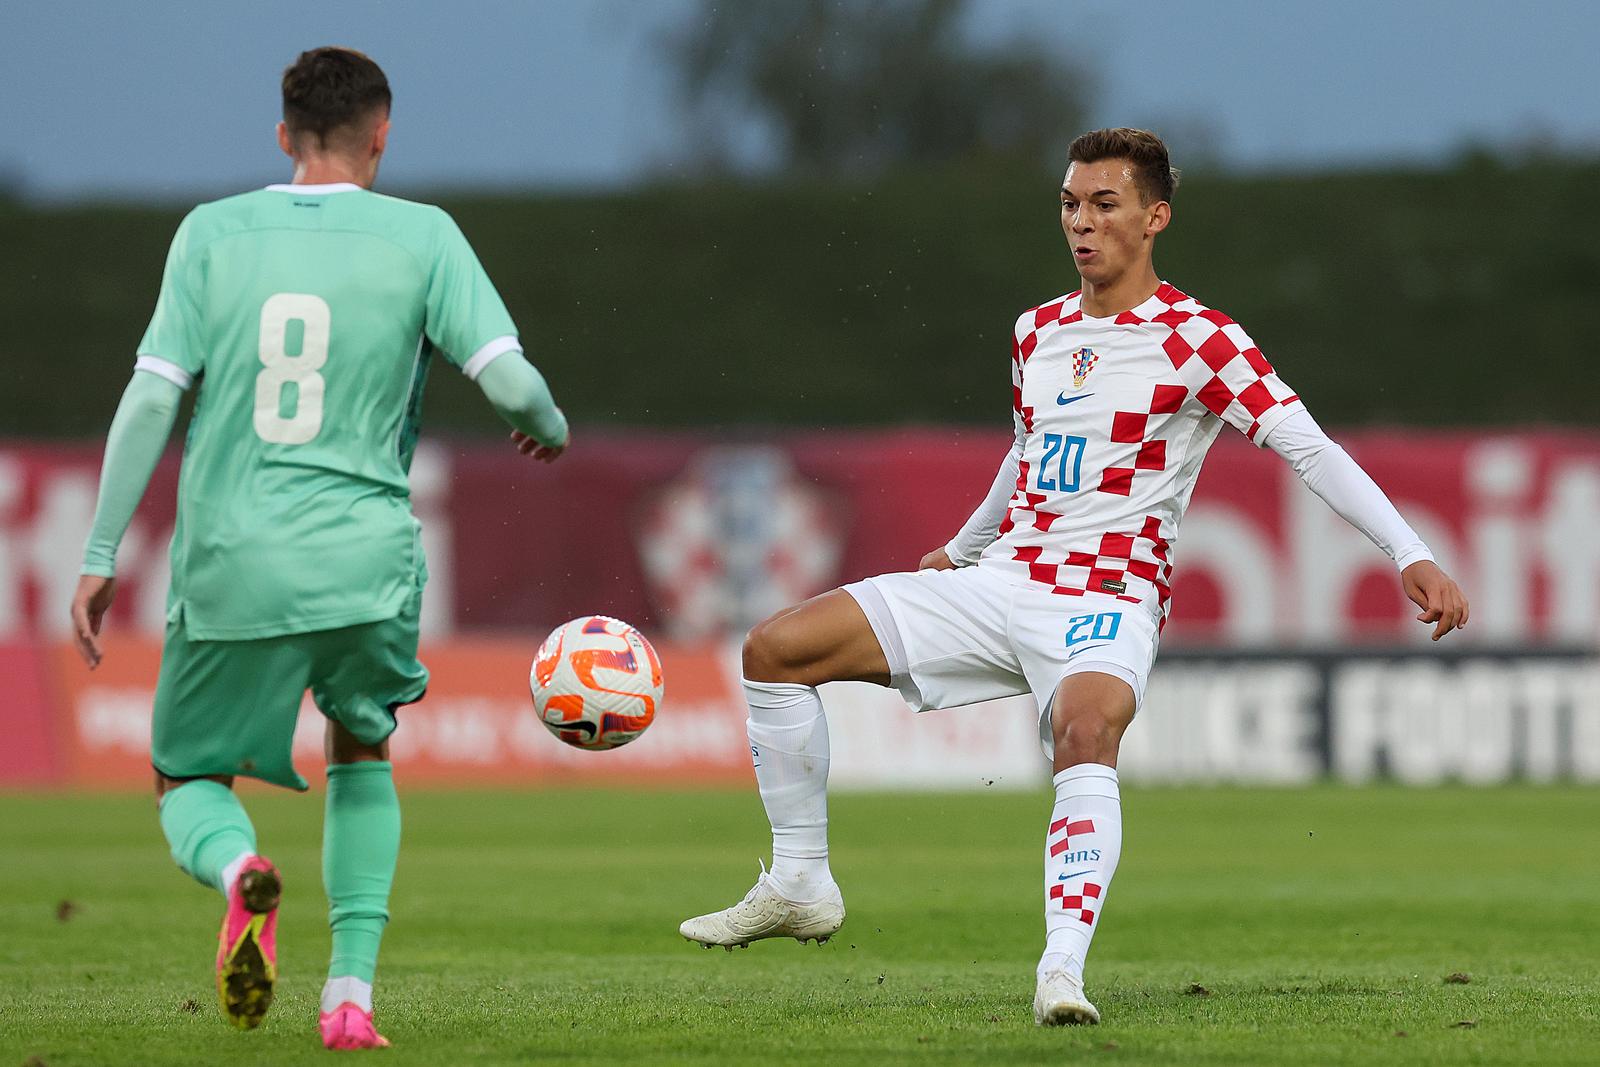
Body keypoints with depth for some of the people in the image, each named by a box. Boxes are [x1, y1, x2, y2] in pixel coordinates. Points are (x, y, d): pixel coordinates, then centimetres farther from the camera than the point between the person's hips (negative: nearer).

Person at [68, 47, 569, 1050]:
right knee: (362, 752, 27)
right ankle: (351, 995, 13)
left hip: (227, 565, 0)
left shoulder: (213, 233, 4)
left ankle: (239, 870, -20)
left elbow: (152, 398, -1)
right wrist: (551, 427, 19)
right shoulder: (423, 237, 1)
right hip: (365, 556, 0)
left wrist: (100, 556, 3)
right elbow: (510, 381, -6)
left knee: (188, 783, 17)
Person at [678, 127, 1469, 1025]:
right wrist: (962, 547, 48)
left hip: (1108, 602, -7)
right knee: (776, 648, -3)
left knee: (1085, 733, -40)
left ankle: (1062, 971, -47)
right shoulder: (1039, 331, 14)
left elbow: (1309, 447, -13)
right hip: (1001, 583, 7)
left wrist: (1411, 554, -23)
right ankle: (801, 886, 6)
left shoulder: (1194, 338, -6)